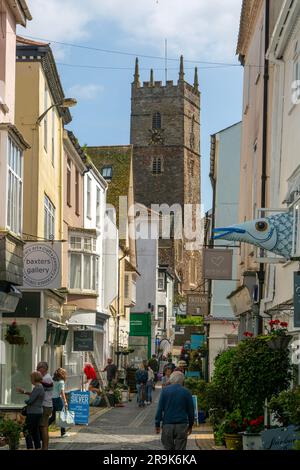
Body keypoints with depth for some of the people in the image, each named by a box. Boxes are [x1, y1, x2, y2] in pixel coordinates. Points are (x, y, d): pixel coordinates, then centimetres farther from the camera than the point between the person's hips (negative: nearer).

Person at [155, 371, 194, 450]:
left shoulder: (165, 390, 1)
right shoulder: (186, 392, 3)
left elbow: (160, 408, -2)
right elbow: (191, 410, 8)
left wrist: (157, 424, 2)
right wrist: (190, 425, 19)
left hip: (167, 424, 0)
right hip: (182, 426, 0)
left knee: (168, 448, 11)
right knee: (180, 448, 2)